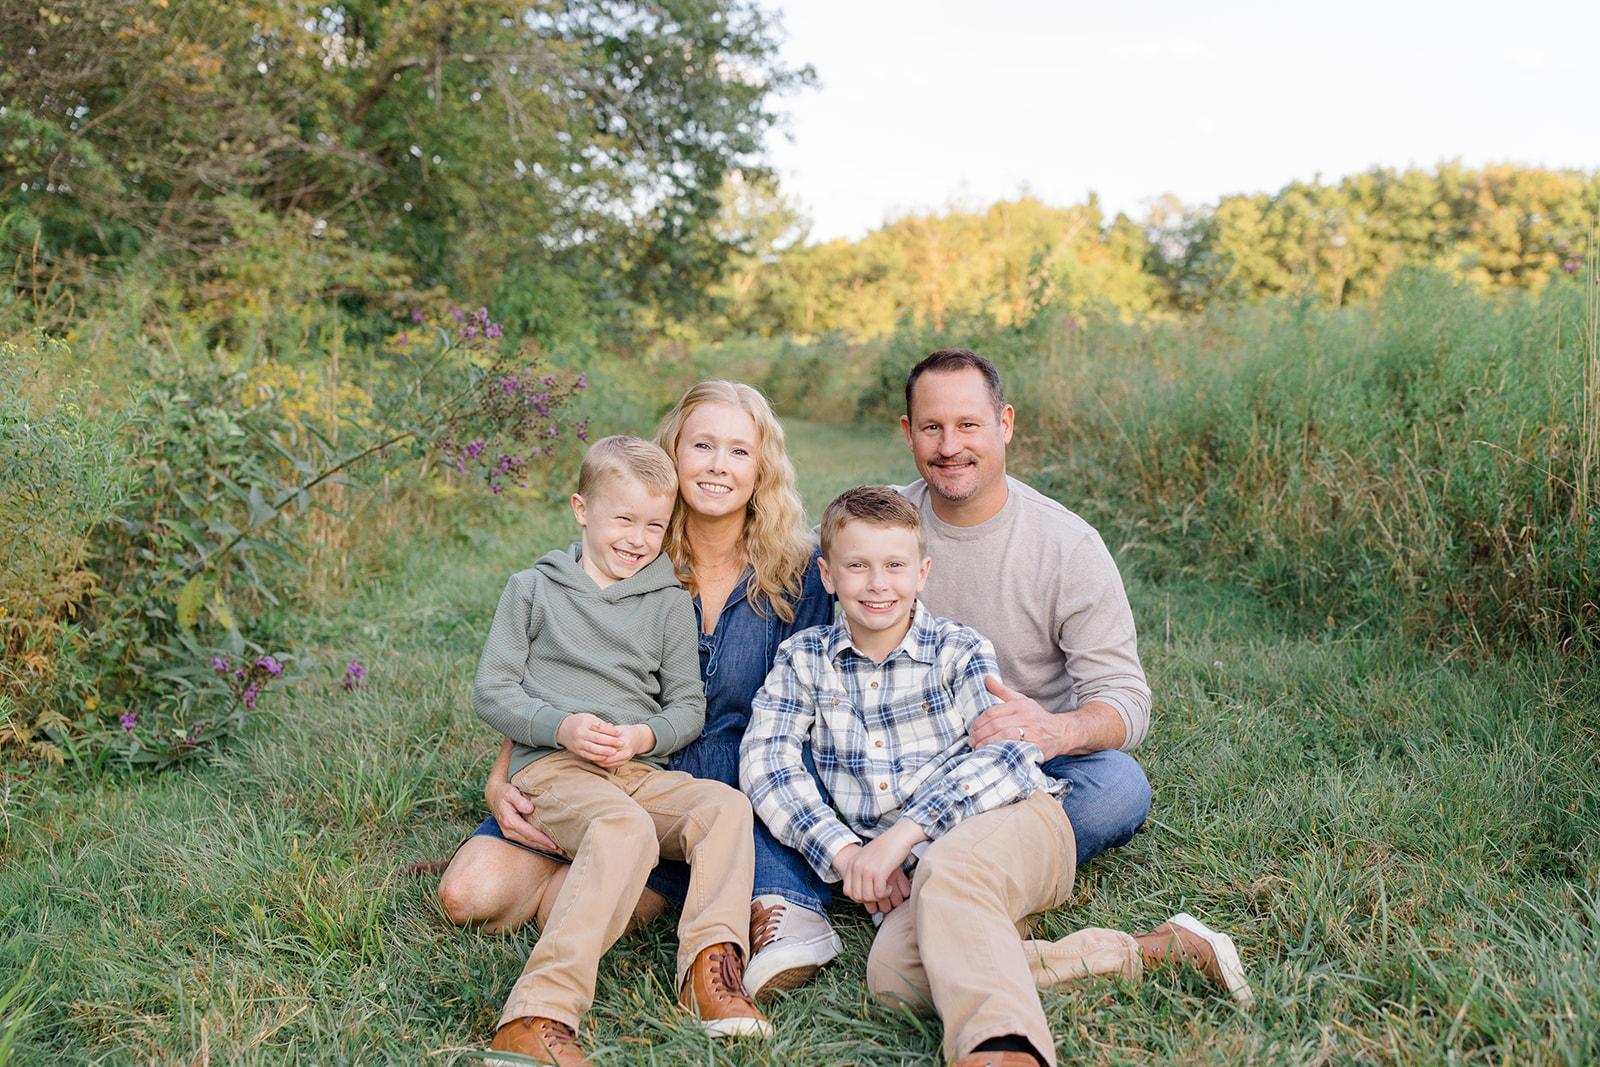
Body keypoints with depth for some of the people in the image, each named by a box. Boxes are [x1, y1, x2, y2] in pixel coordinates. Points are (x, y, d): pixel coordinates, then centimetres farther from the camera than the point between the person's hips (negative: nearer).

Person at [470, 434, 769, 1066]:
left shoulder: (669, 603, 14)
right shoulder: (533, 589, 8)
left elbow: (689, 705, 15)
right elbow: (491, 691, 5)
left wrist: (645, 736, -8)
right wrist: (561, 726, -13)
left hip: (641, 771, 4)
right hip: (551, 767, -4)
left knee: (727, 806, -23)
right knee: (626, 829, -35)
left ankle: (711, 966, -31)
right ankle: (537, 1015, -43)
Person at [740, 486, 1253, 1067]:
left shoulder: (957, 651, 5)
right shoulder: (803, 659, 12)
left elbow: (1013, 754, -8)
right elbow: (766, 760, 1)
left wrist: (902, 833, -19)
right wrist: (846, 854, -12)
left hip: (1010, 825, -2)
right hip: (913, 870, 3)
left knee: (946, 874, -37)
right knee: (892, 972, -29)